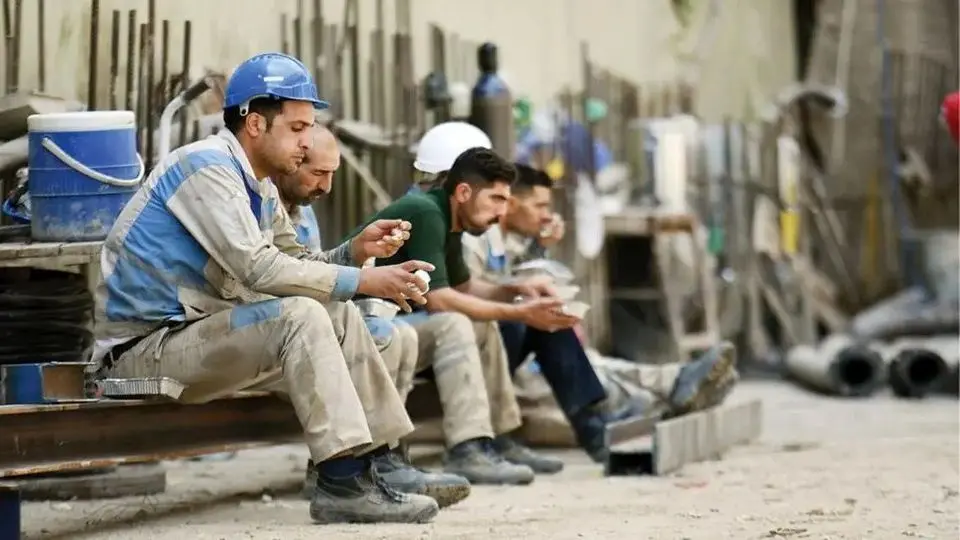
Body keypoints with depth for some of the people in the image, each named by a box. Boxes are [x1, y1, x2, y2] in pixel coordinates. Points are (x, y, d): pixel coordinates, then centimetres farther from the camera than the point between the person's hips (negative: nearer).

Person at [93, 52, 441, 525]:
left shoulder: (259, 187, 13)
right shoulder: (207, 166, -17)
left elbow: (293, 264, 14)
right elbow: (259, 269, -25)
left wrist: (354, 250, -4)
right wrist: (363, 281, -22)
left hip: (193, 334, 10)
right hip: (142, 348, -10)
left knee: (340, 316, 5)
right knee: (299, 316, -26)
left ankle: (381, 463, 6)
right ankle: (342, 483, -26)